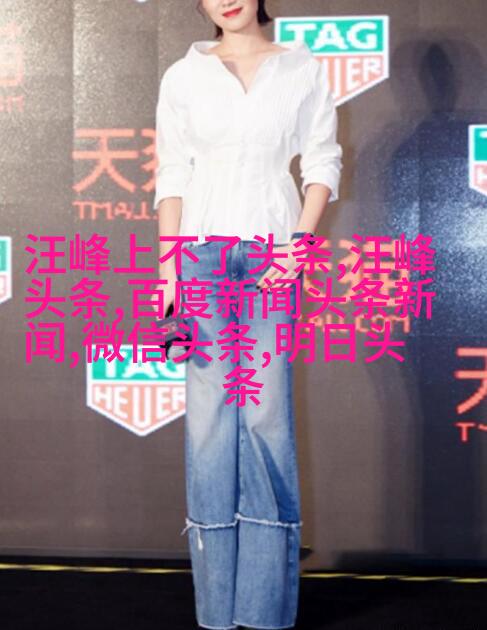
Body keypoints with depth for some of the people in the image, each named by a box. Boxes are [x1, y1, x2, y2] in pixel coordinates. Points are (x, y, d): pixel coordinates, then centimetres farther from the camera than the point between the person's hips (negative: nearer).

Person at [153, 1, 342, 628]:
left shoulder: (303, 70, 8)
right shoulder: (183, 76, 10)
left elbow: (322, 163, 6)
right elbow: (171, 176, 7)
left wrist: (300, 240, -7)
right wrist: (168, 267, -1)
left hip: (271, 249, -1)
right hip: (202, 246, 1)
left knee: (268, 410, -5)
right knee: (208, 407, -1)